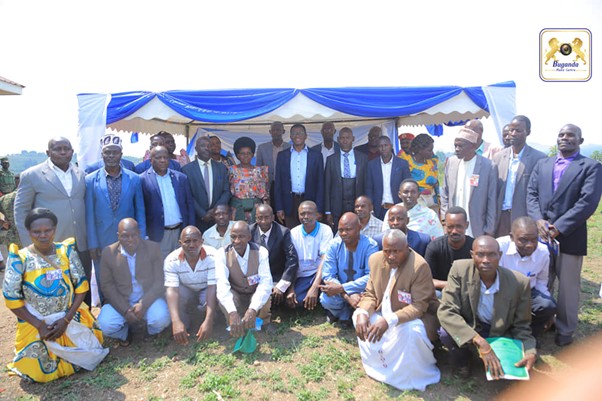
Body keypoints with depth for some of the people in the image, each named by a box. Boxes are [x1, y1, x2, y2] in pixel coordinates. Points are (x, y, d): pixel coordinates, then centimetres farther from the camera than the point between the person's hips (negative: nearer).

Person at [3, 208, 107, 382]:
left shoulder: (66, 251, -7)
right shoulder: (20, 259, -12)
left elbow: (81, 286, -6)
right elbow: (11, 299, -11)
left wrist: (66, 319, -13)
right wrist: (40, 325, -13)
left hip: (71, 319, 2)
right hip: (36, 324, -1)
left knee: (90, 358, 0)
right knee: (39, 373, -5)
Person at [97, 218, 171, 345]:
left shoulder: (153, 248, -8)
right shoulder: (108, 253, -5)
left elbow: (160, 281, -7)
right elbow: (106, 285, -3)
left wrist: (143, 304, -20)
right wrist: (125, 310, -14)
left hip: (148, 299, -1)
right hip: (120, 301, 1)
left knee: (162, 319, -28)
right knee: (105, 325, -24)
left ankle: (150, 329, 11)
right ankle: (125, 331, 12)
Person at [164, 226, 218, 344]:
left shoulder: (212, 256, -28)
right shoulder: (171, 260, -25)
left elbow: (213, 287, -34)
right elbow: (172, 290, -35)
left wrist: (208, 320, -45)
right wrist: (176, 321, -50)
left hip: (205, 291, -1)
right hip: (186, 293, 1)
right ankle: (184, 325, -9)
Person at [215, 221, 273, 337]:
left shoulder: (261, 252, -21)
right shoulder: (222, 254, -20)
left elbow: (266, 283, -31)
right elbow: (222, 285, -33)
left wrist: (253, 309, -49)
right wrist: (232, 313, -50)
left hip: (256, 295, 0)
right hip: (235, 295, 0)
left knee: (265, 297, -33)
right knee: (222, 297, -32)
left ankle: (261, 321, 0)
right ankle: (235, 325, -5)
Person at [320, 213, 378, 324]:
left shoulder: (370, 245, -17)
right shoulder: (334, 245, -11)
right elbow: (328, 276, -14)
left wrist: (341, 288, -31)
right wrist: (347, 295, -31)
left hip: (362, 290, -1)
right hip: (340, 291, 1)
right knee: (326, 300, -30)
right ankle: (343, 313, 8)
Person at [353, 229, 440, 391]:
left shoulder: (419, 266, -26)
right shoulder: (375, 259, -9)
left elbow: (419, 306, -28)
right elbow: (370, 294, -1)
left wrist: (389, 321, -40)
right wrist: (362, 313, -23)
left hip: (417, 316, -6)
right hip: (384, 314, 7)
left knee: (409, 330, -36)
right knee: (359, 316, -9)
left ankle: (407, 374, -4)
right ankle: (378, 364, 9)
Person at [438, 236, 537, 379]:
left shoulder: (520, 283, -20)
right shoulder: (460, 269, -24)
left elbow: (521, 326, -7)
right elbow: (446, 311, -28)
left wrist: (531, 353, -28)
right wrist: (480, 342, -39)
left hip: (500, 334, 2)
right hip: (467, 326, -1)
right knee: (446, 333, -31)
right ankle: (462, 362, 5)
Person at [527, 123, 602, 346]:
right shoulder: (542, 164, 14)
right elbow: (531, 194, 6)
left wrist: (559, 227, -17)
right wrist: (538, 220, -11)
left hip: (570, 237, -3)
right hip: (541, 235, 4)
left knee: (568, 287, 8)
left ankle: (565, 332, 25)